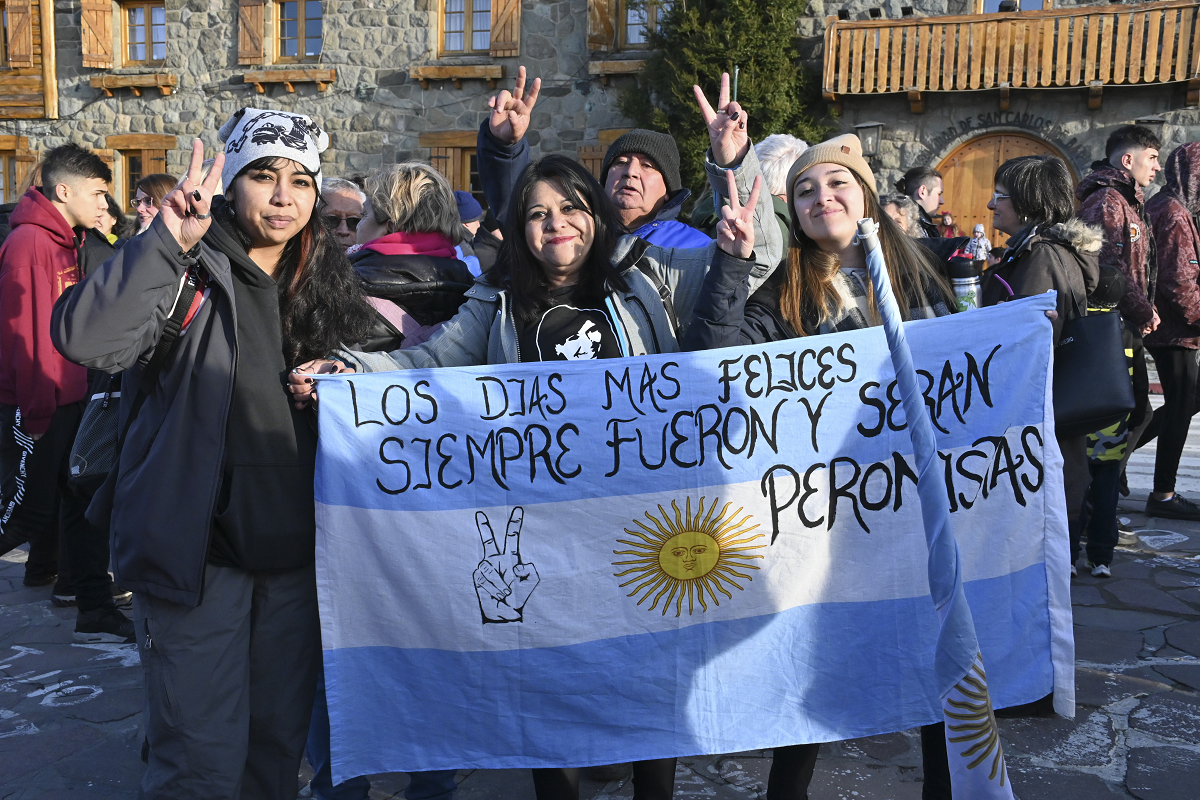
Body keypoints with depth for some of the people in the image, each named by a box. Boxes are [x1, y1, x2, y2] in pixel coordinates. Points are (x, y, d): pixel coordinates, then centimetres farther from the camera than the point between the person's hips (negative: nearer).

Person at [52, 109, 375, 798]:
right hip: (198, 550, -5)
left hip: (296, 553, 5)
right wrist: (166, 241, -30)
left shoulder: (328, 280, 7)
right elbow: (83, 340, -24)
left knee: (281, 741, 19)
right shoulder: (188, 270, -8)